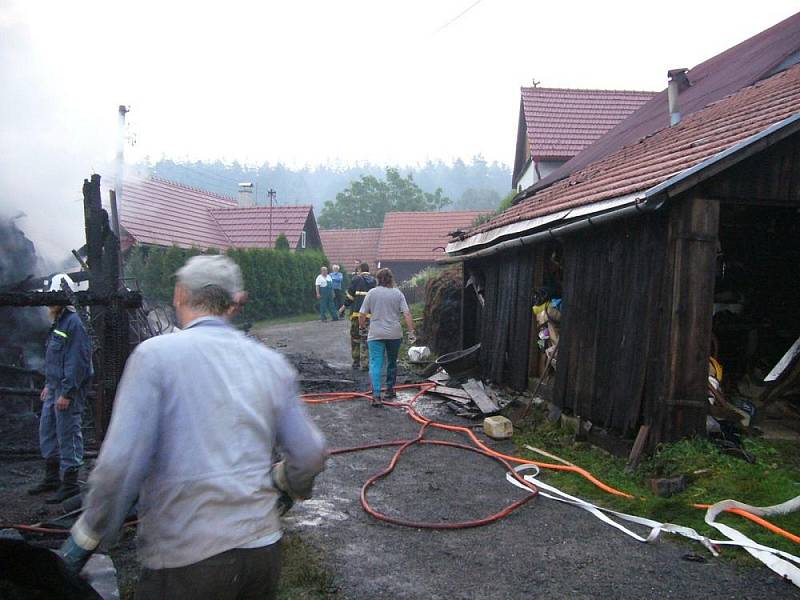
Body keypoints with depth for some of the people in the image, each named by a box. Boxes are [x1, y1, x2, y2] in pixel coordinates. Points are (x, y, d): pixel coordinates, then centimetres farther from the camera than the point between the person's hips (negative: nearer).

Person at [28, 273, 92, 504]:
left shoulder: (74, 323, -16)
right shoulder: (58, 322, 16)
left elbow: (78, 361, -21)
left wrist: (67, 392, -22)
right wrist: (48, 385, 22)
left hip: (68, 390, -10)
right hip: (55, 388, 10)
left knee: (68, 434, -4)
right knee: (47, 431, 17)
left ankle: (70, 483, 5)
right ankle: (52, 477, 30)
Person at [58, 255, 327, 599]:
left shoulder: (155, 354, -9)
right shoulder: (271, 362, 3)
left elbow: (120, 464, -15)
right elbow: (310, 455, 4)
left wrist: (87, 537, 0)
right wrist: (287, 487, 25)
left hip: (184, 560, -4)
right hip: (263, 548, 5)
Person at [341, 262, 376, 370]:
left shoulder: (356, 279, -1)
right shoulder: (373, 281, 10)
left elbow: (350, 294, -2)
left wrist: (344, 306, 10)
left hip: (357, 312, -2)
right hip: (370, 313, 2)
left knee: (355, 336, 11)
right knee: (366, 338, 3)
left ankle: (356, 362, 16)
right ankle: (365, 364, -3)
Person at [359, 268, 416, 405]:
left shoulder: (371, 293, 1)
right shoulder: (398, 293, 3)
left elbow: (362, 315, 0)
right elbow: (407, 314, -6)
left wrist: (362, 326, 18)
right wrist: (411, 331, -4)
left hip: (376, 334, -2)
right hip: (394, 334, 2)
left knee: (375, 364, -5)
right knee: (392, 362, 20)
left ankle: (376, 395, -20)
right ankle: (390, 390, 32)